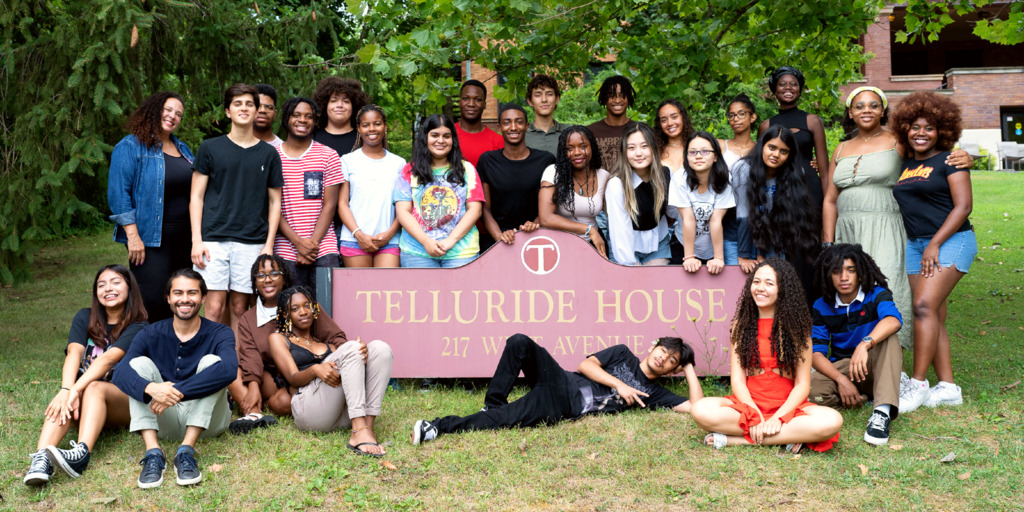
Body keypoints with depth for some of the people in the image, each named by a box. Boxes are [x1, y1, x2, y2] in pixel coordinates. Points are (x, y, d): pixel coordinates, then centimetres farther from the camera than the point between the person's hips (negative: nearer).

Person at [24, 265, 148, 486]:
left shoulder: (137, 328, -5)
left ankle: (81, 454, -58)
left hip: (123, 403, -3)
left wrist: (76, 390, -37)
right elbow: (74, 353, -12)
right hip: (86, 403, 3)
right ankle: (41, 459, -53)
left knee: (95, 388, -34)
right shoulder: (85, 318, 8)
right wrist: (66, 390, -31)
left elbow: (108, 359, -22)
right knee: (63, 400, -30)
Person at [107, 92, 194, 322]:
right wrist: (132, 236, -17)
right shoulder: (131, 147, -5)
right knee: (152, 302, -12)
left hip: (184, 240, 7)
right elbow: (118, 193, -11)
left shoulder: (183, 149, 17)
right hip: (149, 240, -7)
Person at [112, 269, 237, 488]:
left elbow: (229, 369, -31)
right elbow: (120, 372, -19)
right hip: (166, 422, 2)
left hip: (207, 421, -2)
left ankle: (186, 451, -31)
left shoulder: (219, 333, -7)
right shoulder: (151, 334, 0)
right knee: (140, 363, -15)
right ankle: (153, 452, -30)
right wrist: (150, 388, -41)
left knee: (211, 361, -24)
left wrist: (178, 391, -39)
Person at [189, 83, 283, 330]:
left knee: (240, 306, 4)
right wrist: (197, 240, -4)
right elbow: (196, 197, 5)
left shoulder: (268, 153, 9)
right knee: (215, 305, -5)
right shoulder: (210, 148, 6)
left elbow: (275, 202, 11)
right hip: (213, 239, -1)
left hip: (252, 242, 1)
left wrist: (269, 244, 2)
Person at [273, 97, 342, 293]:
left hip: (324, 250, 0)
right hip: (286, 251, 0)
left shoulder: (328, 156, 7)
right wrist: (299, 243, -10)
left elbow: (329, 205, 2)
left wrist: (312, 243, -9)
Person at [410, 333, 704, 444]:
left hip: (562, 410, -2)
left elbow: (697, 406, 4)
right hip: (559, 382, 2)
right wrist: (618, 384, -6)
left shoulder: (653, 393, 13)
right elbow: (585, 365, 4)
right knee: (520, 343, -27)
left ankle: (438, 428, -19)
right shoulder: (623, 354, 15)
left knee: (502, 420, -25)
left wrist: (689, 368, 7)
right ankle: (493, 403, -13)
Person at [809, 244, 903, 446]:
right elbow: (816, 353, -8)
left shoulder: (877, 295, -8)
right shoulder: (822, 307, -1)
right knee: (810, 390, -32)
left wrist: (865, 344, -49)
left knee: (888, 338, -34)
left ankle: (883, 412, -43)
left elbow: (893, 320, -32)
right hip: (840, 368, 1)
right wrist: (841, 380, -26)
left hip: (876, 369, -1)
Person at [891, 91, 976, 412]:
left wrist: (935, 244, -15)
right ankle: (948, 387, 7)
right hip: (915, 246, 7)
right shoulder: (905, 165, 15)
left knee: (925, 305, -19)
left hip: (951, 241, -7)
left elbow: (963, 206, -10)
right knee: (933, 317, 3)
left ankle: (917, 384, -17)